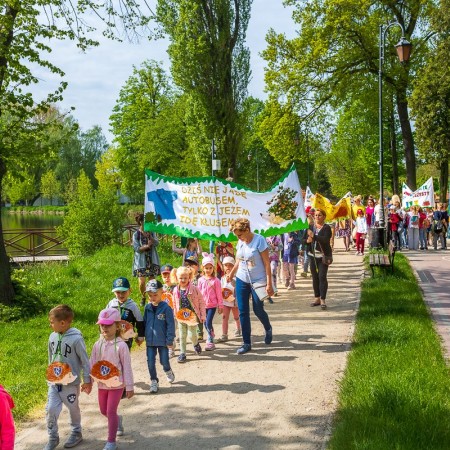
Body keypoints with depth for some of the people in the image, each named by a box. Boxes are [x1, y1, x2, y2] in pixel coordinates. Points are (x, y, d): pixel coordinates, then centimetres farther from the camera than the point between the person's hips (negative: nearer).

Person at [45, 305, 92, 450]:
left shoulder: (76, 339, -19)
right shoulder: (52, 337, -3)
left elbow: (85, 361, -12)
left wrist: (87, 380, -7)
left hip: (71, 383, -4)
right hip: (54, 382, 4)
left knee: (73, 409, 14)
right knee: (50, 409, -1)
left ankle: (76, 433, 36)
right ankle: (53, 438, 18)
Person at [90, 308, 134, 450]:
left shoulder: (121, 346, -17)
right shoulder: (98, 345, -3)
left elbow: (127, 367, -13)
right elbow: (92, 364, 5)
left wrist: (130, 387, -11)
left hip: (116, 384, -5)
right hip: (102, 383, 5)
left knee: (111, 411, -4)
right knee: (104, 410, 18)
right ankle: (118, 420, 49)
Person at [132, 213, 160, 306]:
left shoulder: (152, 232, 7)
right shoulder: (136, 234, -1)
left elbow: (156, 243, -7)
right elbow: (136, 248, -8)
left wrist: (148, 235, -19)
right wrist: (147, 246, -20)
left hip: (152, 260, 2)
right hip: (141, 261, -2)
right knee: (142, 282, -8)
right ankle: (143, 297, 17)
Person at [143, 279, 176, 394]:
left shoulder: (166, 308, -13)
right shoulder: (147, 307, 0)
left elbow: (170, 325, -11)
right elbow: (144, 323, 10)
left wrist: (170, 340, -11)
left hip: (162, 341, -3)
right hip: (150, 341, 3)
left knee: (164, 361, 9)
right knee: (151, 363, 5)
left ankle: (168, 372, 41)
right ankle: (154, 381, 22)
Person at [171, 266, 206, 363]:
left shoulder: (194, 289, -12)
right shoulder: (176, 290, -1)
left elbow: (201, 302, -7)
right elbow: (174, 304, 12)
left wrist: (202, 315, -7)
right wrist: (175, 315, 15)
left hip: (192, 315, -3)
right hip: (181, 317, 3)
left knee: (192, 335, -4)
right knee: (182, 336, 8)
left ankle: (196, 344, 29)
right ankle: (182, 353, 19)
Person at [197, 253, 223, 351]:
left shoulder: (215, 280, -7)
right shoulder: (201, 280, 3)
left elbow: (219, 294, -3)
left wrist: (220, 306, -2)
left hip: (212, 305, -4)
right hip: (203, 305, 4)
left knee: (208, 323, -12)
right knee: (206, 324, 11)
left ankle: (210, 341, -3)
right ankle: (211, 336, 32)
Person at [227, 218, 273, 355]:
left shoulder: (259, 240, -15)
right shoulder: (240, 242, 3)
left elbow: (267, 263, -14)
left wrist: (269, 284, -16)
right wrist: (231, 274, 13)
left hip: (258, 281, -5)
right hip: (242, 280, 5)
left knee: (258, 310, 5)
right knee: (243, 312, 2)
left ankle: (268, 329, 37)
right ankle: (246, 343, 11)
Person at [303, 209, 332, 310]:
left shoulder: (326, 228, -6)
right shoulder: (311, 227, 11)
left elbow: (325, 239, -22)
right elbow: (304, 239, 14)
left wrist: (314, 236, -31)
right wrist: (307, 240, -9)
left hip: (323, 256, -6)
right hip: (313, 255, 6)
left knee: (322, 277, -11)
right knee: (315, 277, 10)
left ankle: (323, 300, -10)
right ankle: (317, 298, 20)